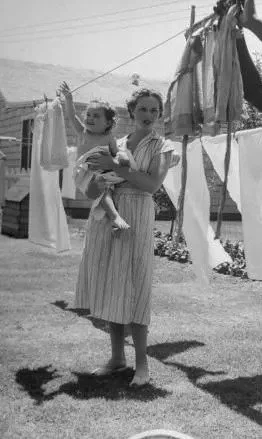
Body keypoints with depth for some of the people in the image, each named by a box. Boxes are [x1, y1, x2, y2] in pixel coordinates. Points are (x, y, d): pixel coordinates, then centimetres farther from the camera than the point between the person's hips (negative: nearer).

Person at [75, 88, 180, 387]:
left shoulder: (162, 147, 3)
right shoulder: (115, 144, 15)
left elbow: (152, 184, -12)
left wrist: (114, 167, -14)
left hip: (137, 217, -5)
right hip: (105, 215, 5)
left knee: (133, 288, -6)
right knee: (109, 285, 6)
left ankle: (141, 362, 5)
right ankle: (117, 357, 18)